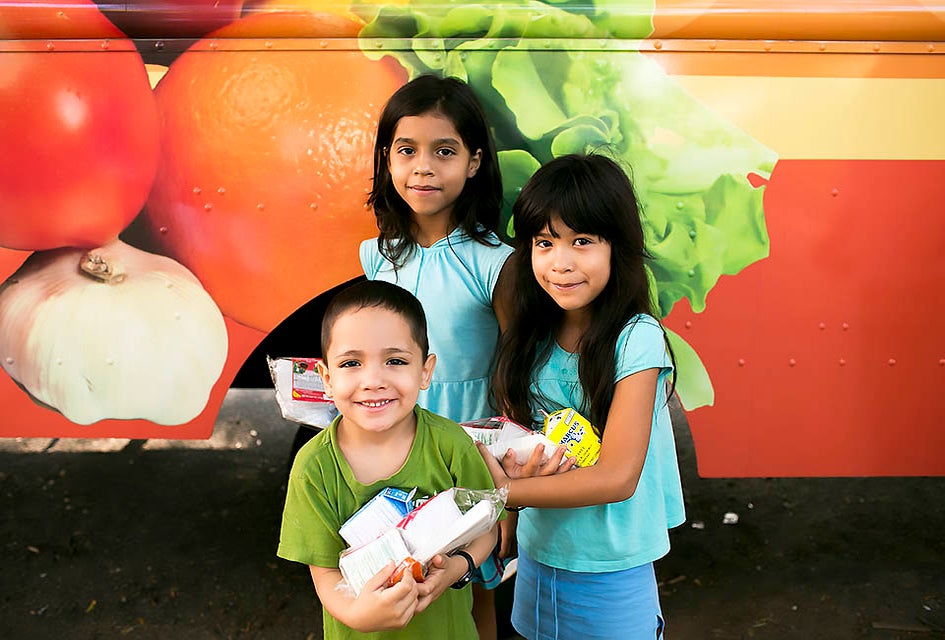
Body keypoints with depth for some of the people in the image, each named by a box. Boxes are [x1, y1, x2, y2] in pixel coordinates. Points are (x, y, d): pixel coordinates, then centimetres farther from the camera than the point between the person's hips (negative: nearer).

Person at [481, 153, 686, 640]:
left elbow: (617, 477, -24)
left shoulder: (636, 339, -21)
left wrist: (500, 492, -24)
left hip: (612, 571, -5)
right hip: (536, 553, 5)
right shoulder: (531, 335, -5)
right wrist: (513, 467, -19)